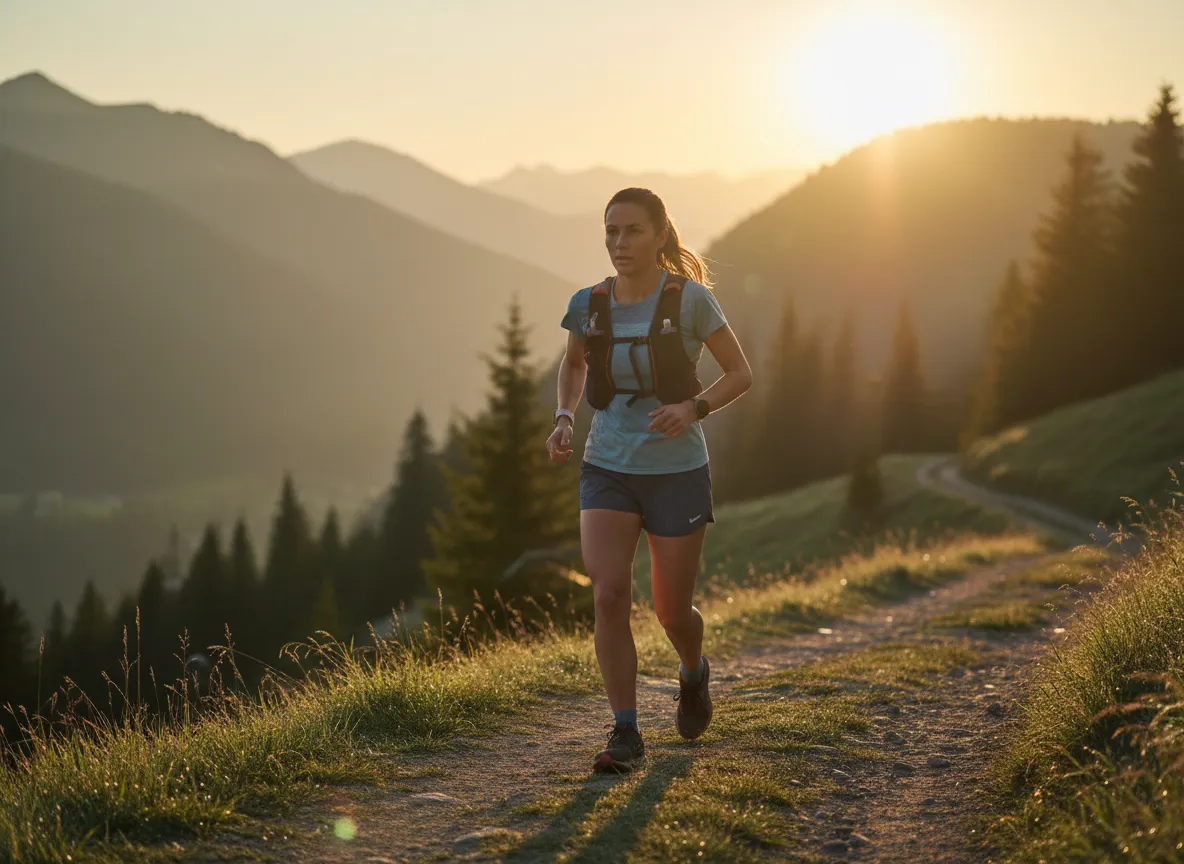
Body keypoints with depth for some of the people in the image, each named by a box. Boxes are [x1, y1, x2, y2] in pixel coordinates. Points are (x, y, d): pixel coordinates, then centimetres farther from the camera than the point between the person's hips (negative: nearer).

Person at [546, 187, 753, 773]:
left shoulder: (690, 300, -10)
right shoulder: (590, 305, -1)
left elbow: (740, 373, -2)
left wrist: (693, 407, -19)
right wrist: (563, 418, 2)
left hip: (676, 472, -2)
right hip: (608, 470, 2)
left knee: (672, 612, 8)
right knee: (609, 596, -16)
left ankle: (693, 674, 43)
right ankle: (625, 733, -5)